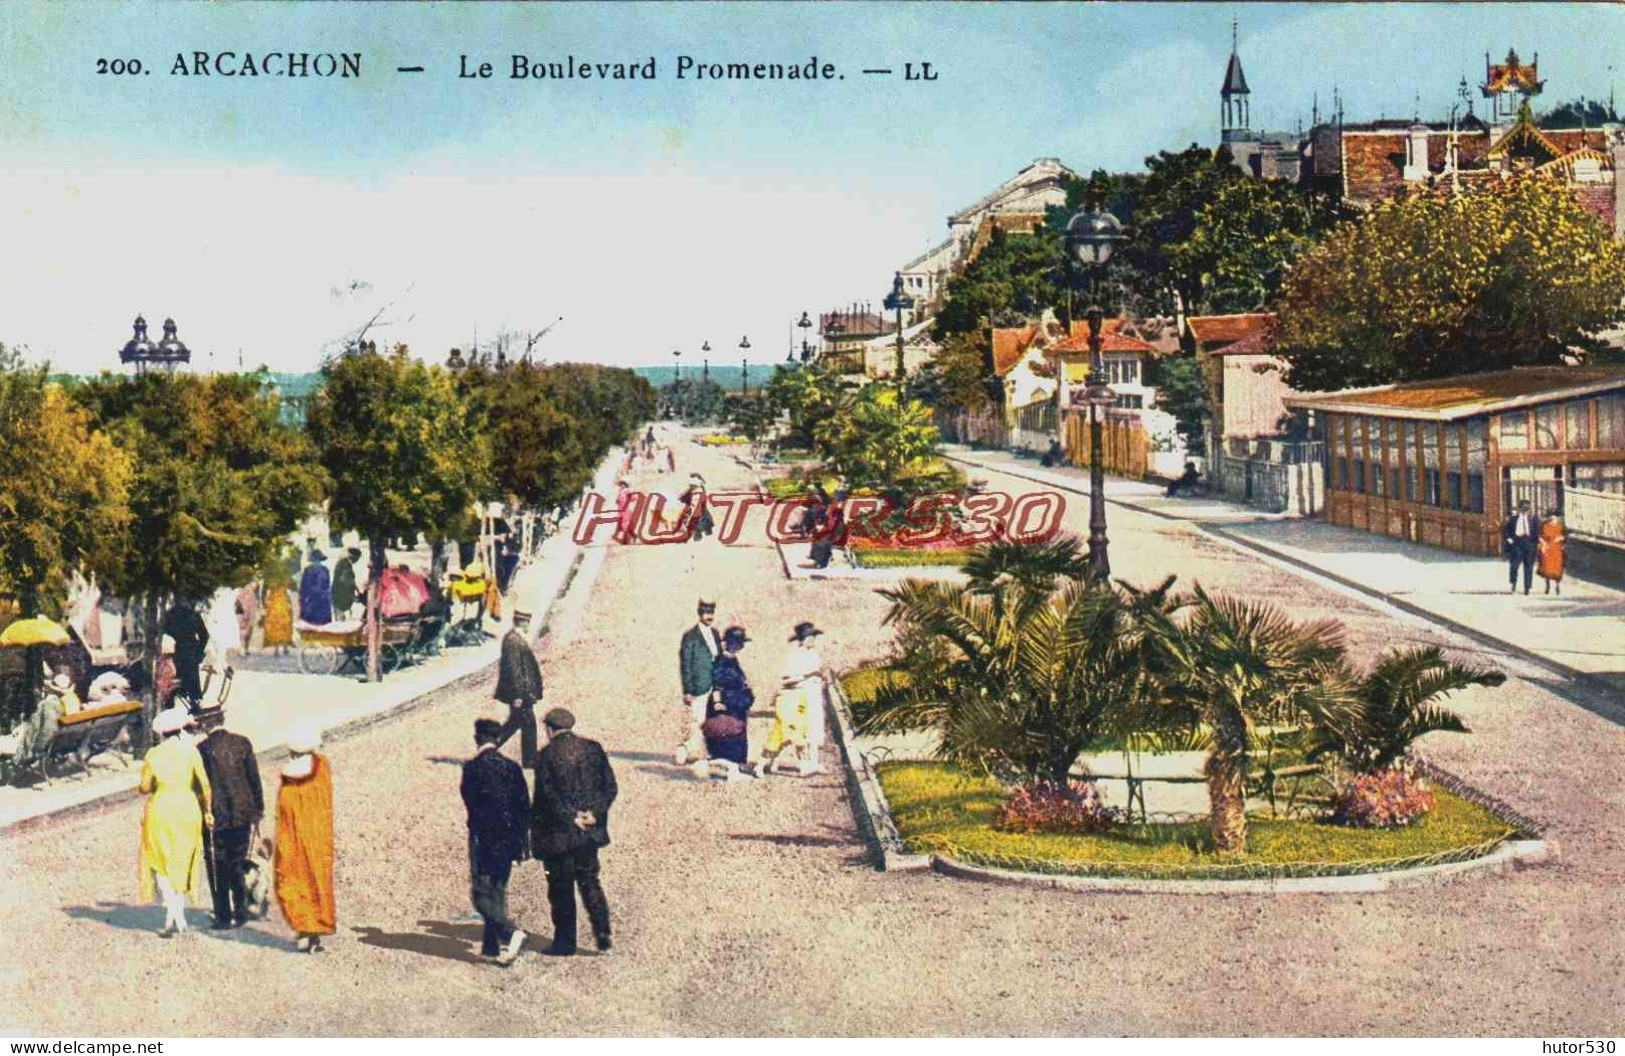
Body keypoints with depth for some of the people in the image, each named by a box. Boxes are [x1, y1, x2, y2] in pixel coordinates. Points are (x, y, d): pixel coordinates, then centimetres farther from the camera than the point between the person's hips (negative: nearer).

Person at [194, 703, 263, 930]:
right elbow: (254, 778, 2)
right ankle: (241, 913, 18)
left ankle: (224, 917, 10)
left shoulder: (202, 749, -11)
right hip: (242, 815, 4)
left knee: (218, 870, 7)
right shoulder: (242, 743, 0)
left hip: (215, 817, -4)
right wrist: (257, 811, 10)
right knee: (236, 866, 17)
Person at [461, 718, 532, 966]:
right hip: (509, 840, 5)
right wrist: (523, 841, 11)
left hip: (483, 839, -5)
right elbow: (525, 806, 5)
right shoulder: (512, 767, 5)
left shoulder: (472, 767, -10)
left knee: (481, 894, -1)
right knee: (498, 891, 16)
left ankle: (511, 934, -20)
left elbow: (470, 801, -11)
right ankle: (492, 945, 20)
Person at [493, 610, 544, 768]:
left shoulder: (517, 637, 11)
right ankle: (529, 760, 10)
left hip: (523, 691, 10)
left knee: (515, 722, 19)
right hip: (520, 691, -10)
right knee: (528, 724, 0)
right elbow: (513, 668, -23)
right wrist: (517, 694, -22)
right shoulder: (513, 640, -20)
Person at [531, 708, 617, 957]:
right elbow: (610, 786, -1)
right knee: (590, 883, 16)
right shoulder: (593, 748, 2)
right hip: (589, 832, 5)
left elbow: (547, 796, -15)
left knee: (561, 889, 6)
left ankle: (565, 941, 12)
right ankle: (603, 937, 11)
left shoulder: (546, 756, -11)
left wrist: (570, 818, -8)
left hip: (558, 834, -4)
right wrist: (595, 812, -7)